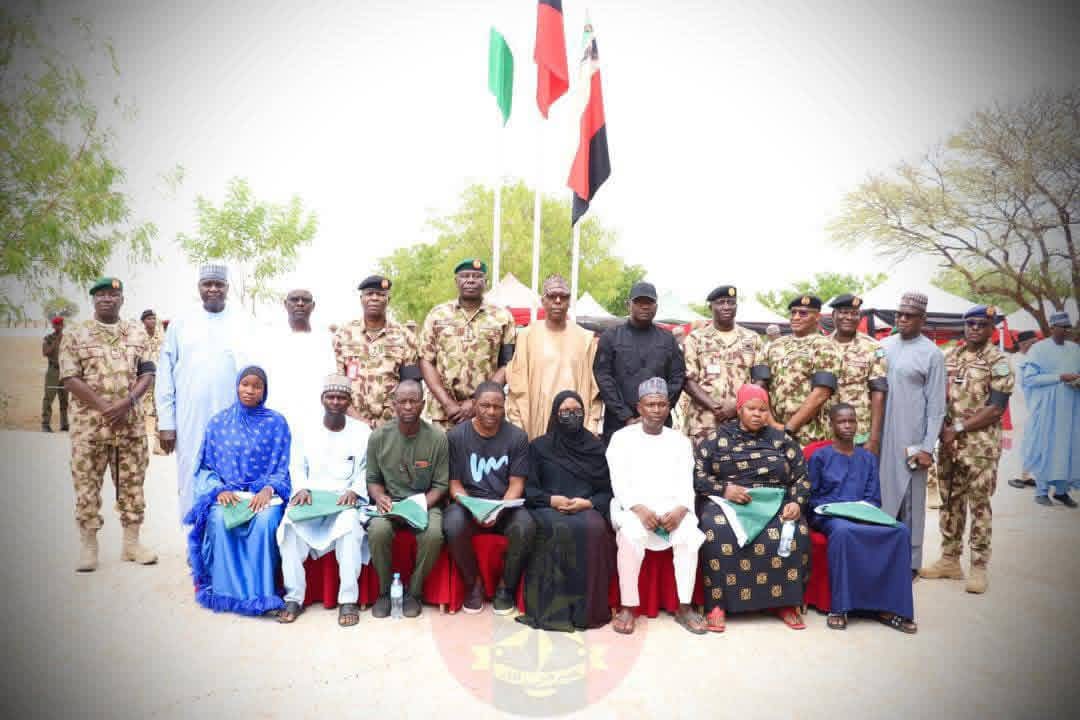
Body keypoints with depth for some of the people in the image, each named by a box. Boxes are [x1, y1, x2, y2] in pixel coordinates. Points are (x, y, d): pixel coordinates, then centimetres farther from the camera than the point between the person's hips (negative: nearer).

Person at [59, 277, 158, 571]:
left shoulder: (137, 333, 9)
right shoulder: (75, 335, 1)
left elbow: (147, 373, 3)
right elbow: (70, 379, -6)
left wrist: (126, 404, -13)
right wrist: (105, 409, -15)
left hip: (131, 423, 2)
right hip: (89, 424, -2)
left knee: (132, 483, 7)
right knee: (87, 484, 2)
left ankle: (131, 542, 16)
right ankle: (89, 546, 12)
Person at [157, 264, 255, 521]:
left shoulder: (243, 327, 5)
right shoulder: (180, 326, 7)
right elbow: (164, 376, 7)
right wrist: (166, 423, 1)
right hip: (191, 423, 1)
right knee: (192, 482, 5)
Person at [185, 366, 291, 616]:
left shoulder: (276, 423, 6)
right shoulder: (218, 422, 11)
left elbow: (282, 468, 5)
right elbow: (207, 466, 10)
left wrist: (268, 490, -14)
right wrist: (219, 490, -9)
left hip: (263, 492, -1)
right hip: (227, 492, 1)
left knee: (265, 520, -34)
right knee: (220, 519, -32)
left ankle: (260, 593, -26)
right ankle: (226, 591, -21)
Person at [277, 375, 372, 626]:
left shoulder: (363, 431, 6)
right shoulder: (304, 430, 11)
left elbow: (367, 470, 5)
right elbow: (297, 468, 11)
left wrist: (354, 490, -14)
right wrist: (301, 489, -9)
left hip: (346, 500, -2)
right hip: (310, 498, 2)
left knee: (350, 525, -35)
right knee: (289, 527, -29)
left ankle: (348, 599, -26)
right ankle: (294, 597, -17)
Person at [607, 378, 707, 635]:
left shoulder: (680, 441, 14)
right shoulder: (622, 437, 6)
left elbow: (686, 483, 5)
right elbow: (619, 483, -3)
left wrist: (680, 510, -17)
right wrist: (639, 509, -21)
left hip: (672, 506, 2)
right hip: (632, 506, -2)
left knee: (689, 534, -29)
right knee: (631, 535, -35)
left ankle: (684, 607, -17)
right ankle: (628, 606, -22)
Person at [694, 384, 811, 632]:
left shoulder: (781, 439, 14)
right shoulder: (718, 437, 8)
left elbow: (802, 477, 10)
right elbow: (696, 474, 0)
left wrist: (796, 502, -9)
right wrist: (724, 488, -16)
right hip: (725, 502, -2)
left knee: (796, 534, -28)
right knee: (718, 533, -34)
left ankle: (785, 602, -13)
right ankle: (717, 604, -24)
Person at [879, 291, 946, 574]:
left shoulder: (931, 354, -3)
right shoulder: (883, 346, 9)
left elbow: (936, 405, -5)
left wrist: (928, 447, -10)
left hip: (911, 438, -4)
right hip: (881, 435, 4)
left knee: (910, 498, 4)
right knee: (882, 492, 9)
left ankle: (910, 560, 15)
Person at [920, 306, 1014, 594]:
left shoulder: (998, 362, -5)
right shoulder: (950, 357, 11)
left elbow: (996, 409, -11)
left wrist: (959, 428, -13)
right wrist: (943, 429, 0)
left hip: (980, 445, -5)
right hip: (949, 442, 5)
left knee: (979, 505, 0)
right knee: (950, 502, 11)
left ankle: (979, 567, 8)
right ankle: (949, 559, 22)